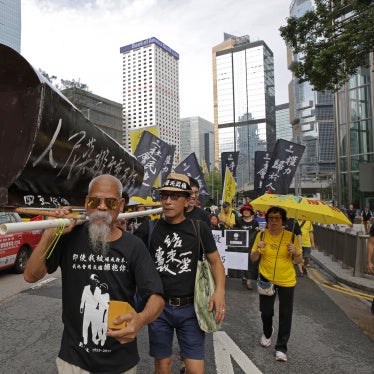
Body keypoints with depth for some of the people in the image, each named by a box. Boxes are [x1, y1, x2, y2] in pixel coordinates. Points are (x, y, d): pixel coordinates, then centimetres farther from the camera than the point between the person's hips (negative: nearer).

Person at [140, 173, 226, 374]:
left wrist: (220, 290, -14)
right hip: (158, 307, 1)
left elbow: (215, 261, 2)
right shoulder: (151, 228, -2)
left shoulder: (199, 228, -5)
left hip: (190, 307, -1)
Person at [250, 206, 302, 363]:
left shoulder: (291, 236, -8)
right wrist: (258, 249, -22)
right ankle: (267, 333, 45)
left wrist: (295, 252, -23)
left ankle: (281, 348, 23)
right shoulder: (262, 235, -7)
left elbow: (299, 261, -1)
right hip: (266, 279, 1)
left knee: (285, 314, 5)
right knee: (266, 311, 12)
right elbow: (253, 259, -1)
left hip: (287, 280, -1)